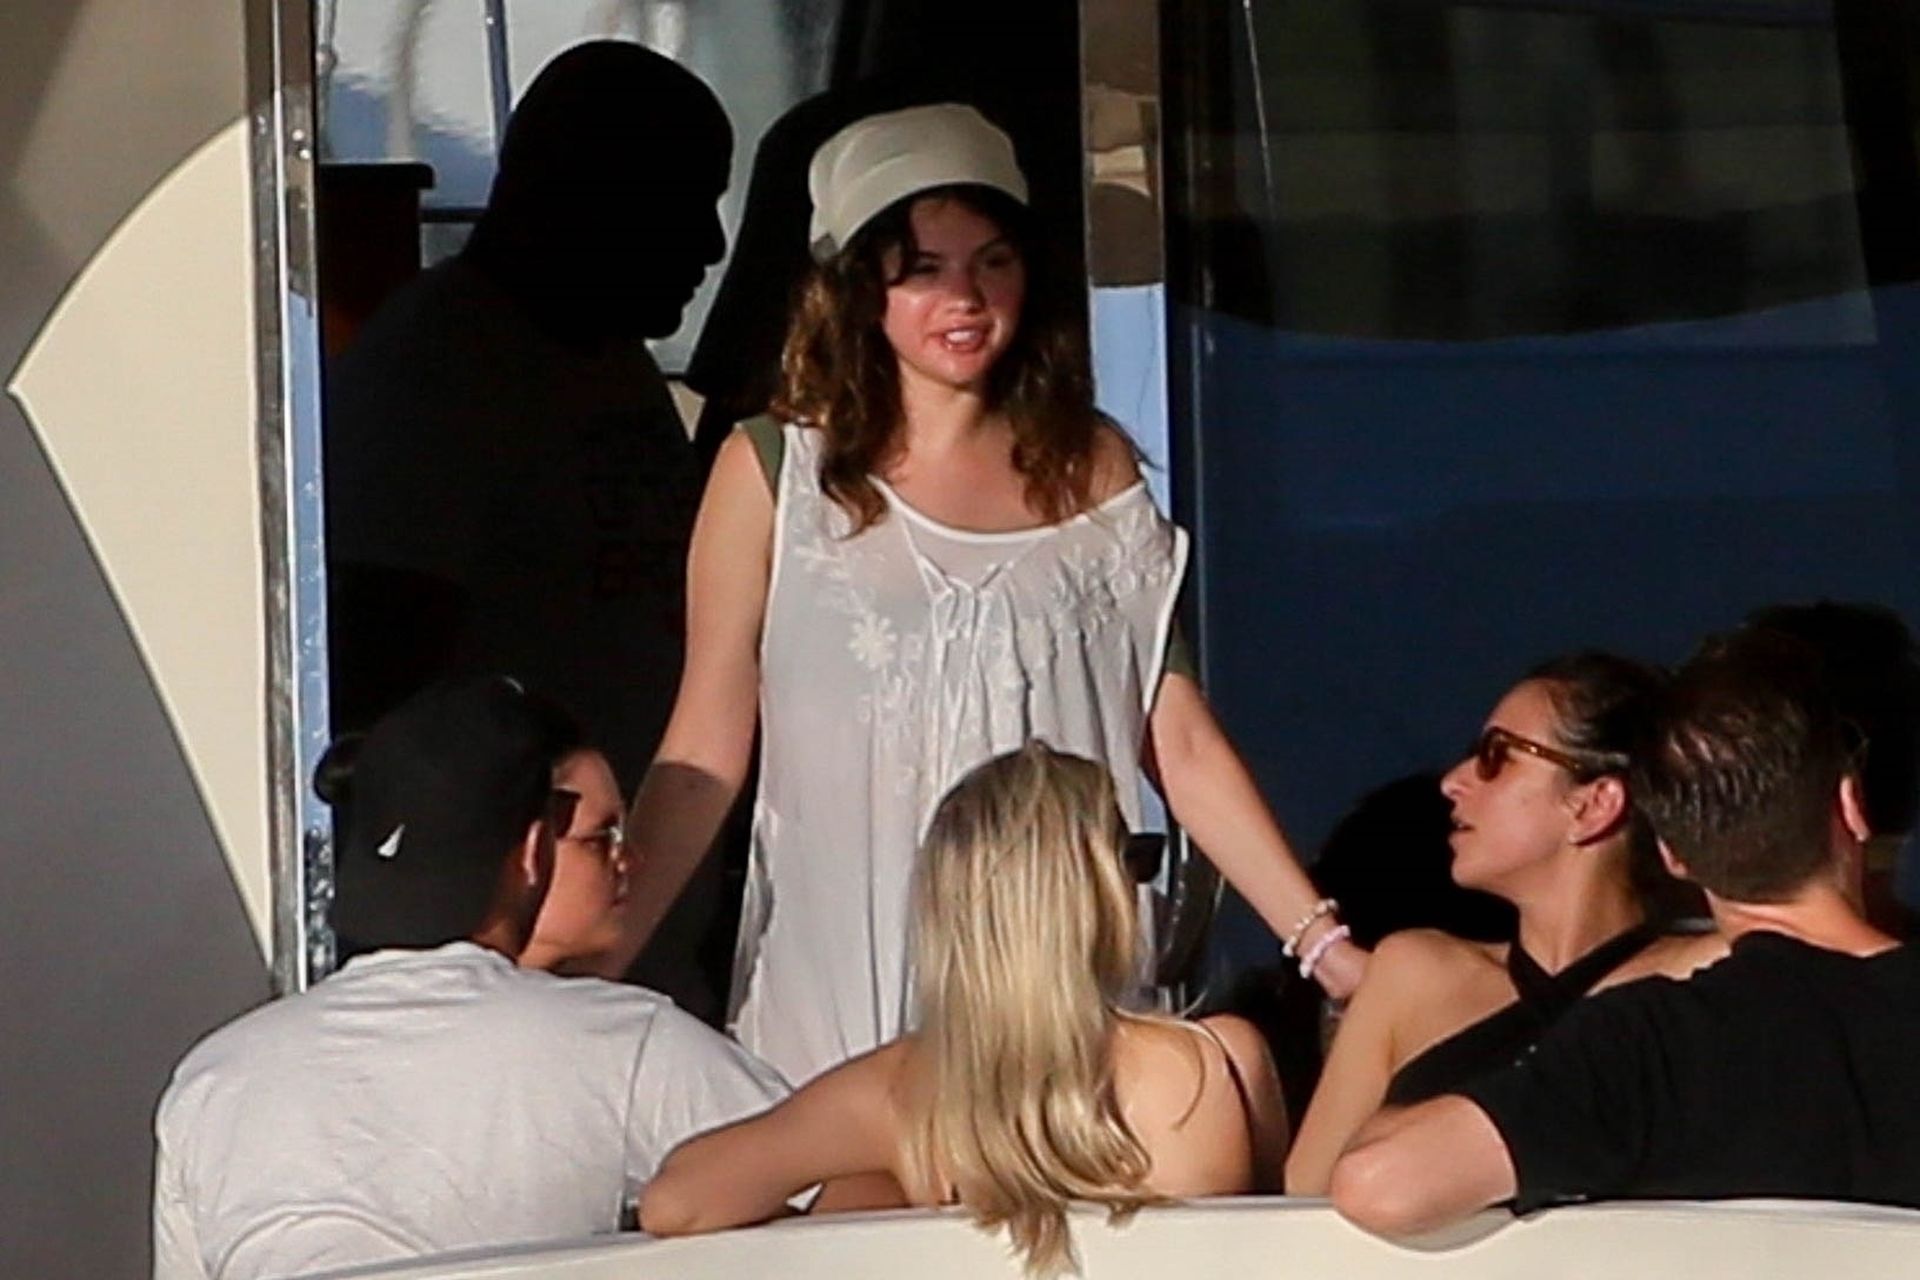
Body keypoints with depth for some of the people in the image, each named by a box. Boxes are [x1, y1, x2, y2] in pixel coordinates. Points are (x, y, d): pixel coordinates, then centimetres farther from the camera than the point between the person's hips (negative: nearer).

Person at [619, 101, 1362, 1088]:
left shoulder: (1090, 470, 9)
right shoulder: (773, 475, 2)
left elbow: (1179, 742, 7)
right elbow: (701, 761, 1)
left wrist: (1322, 941, -1)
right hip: (837, 1003, -2)